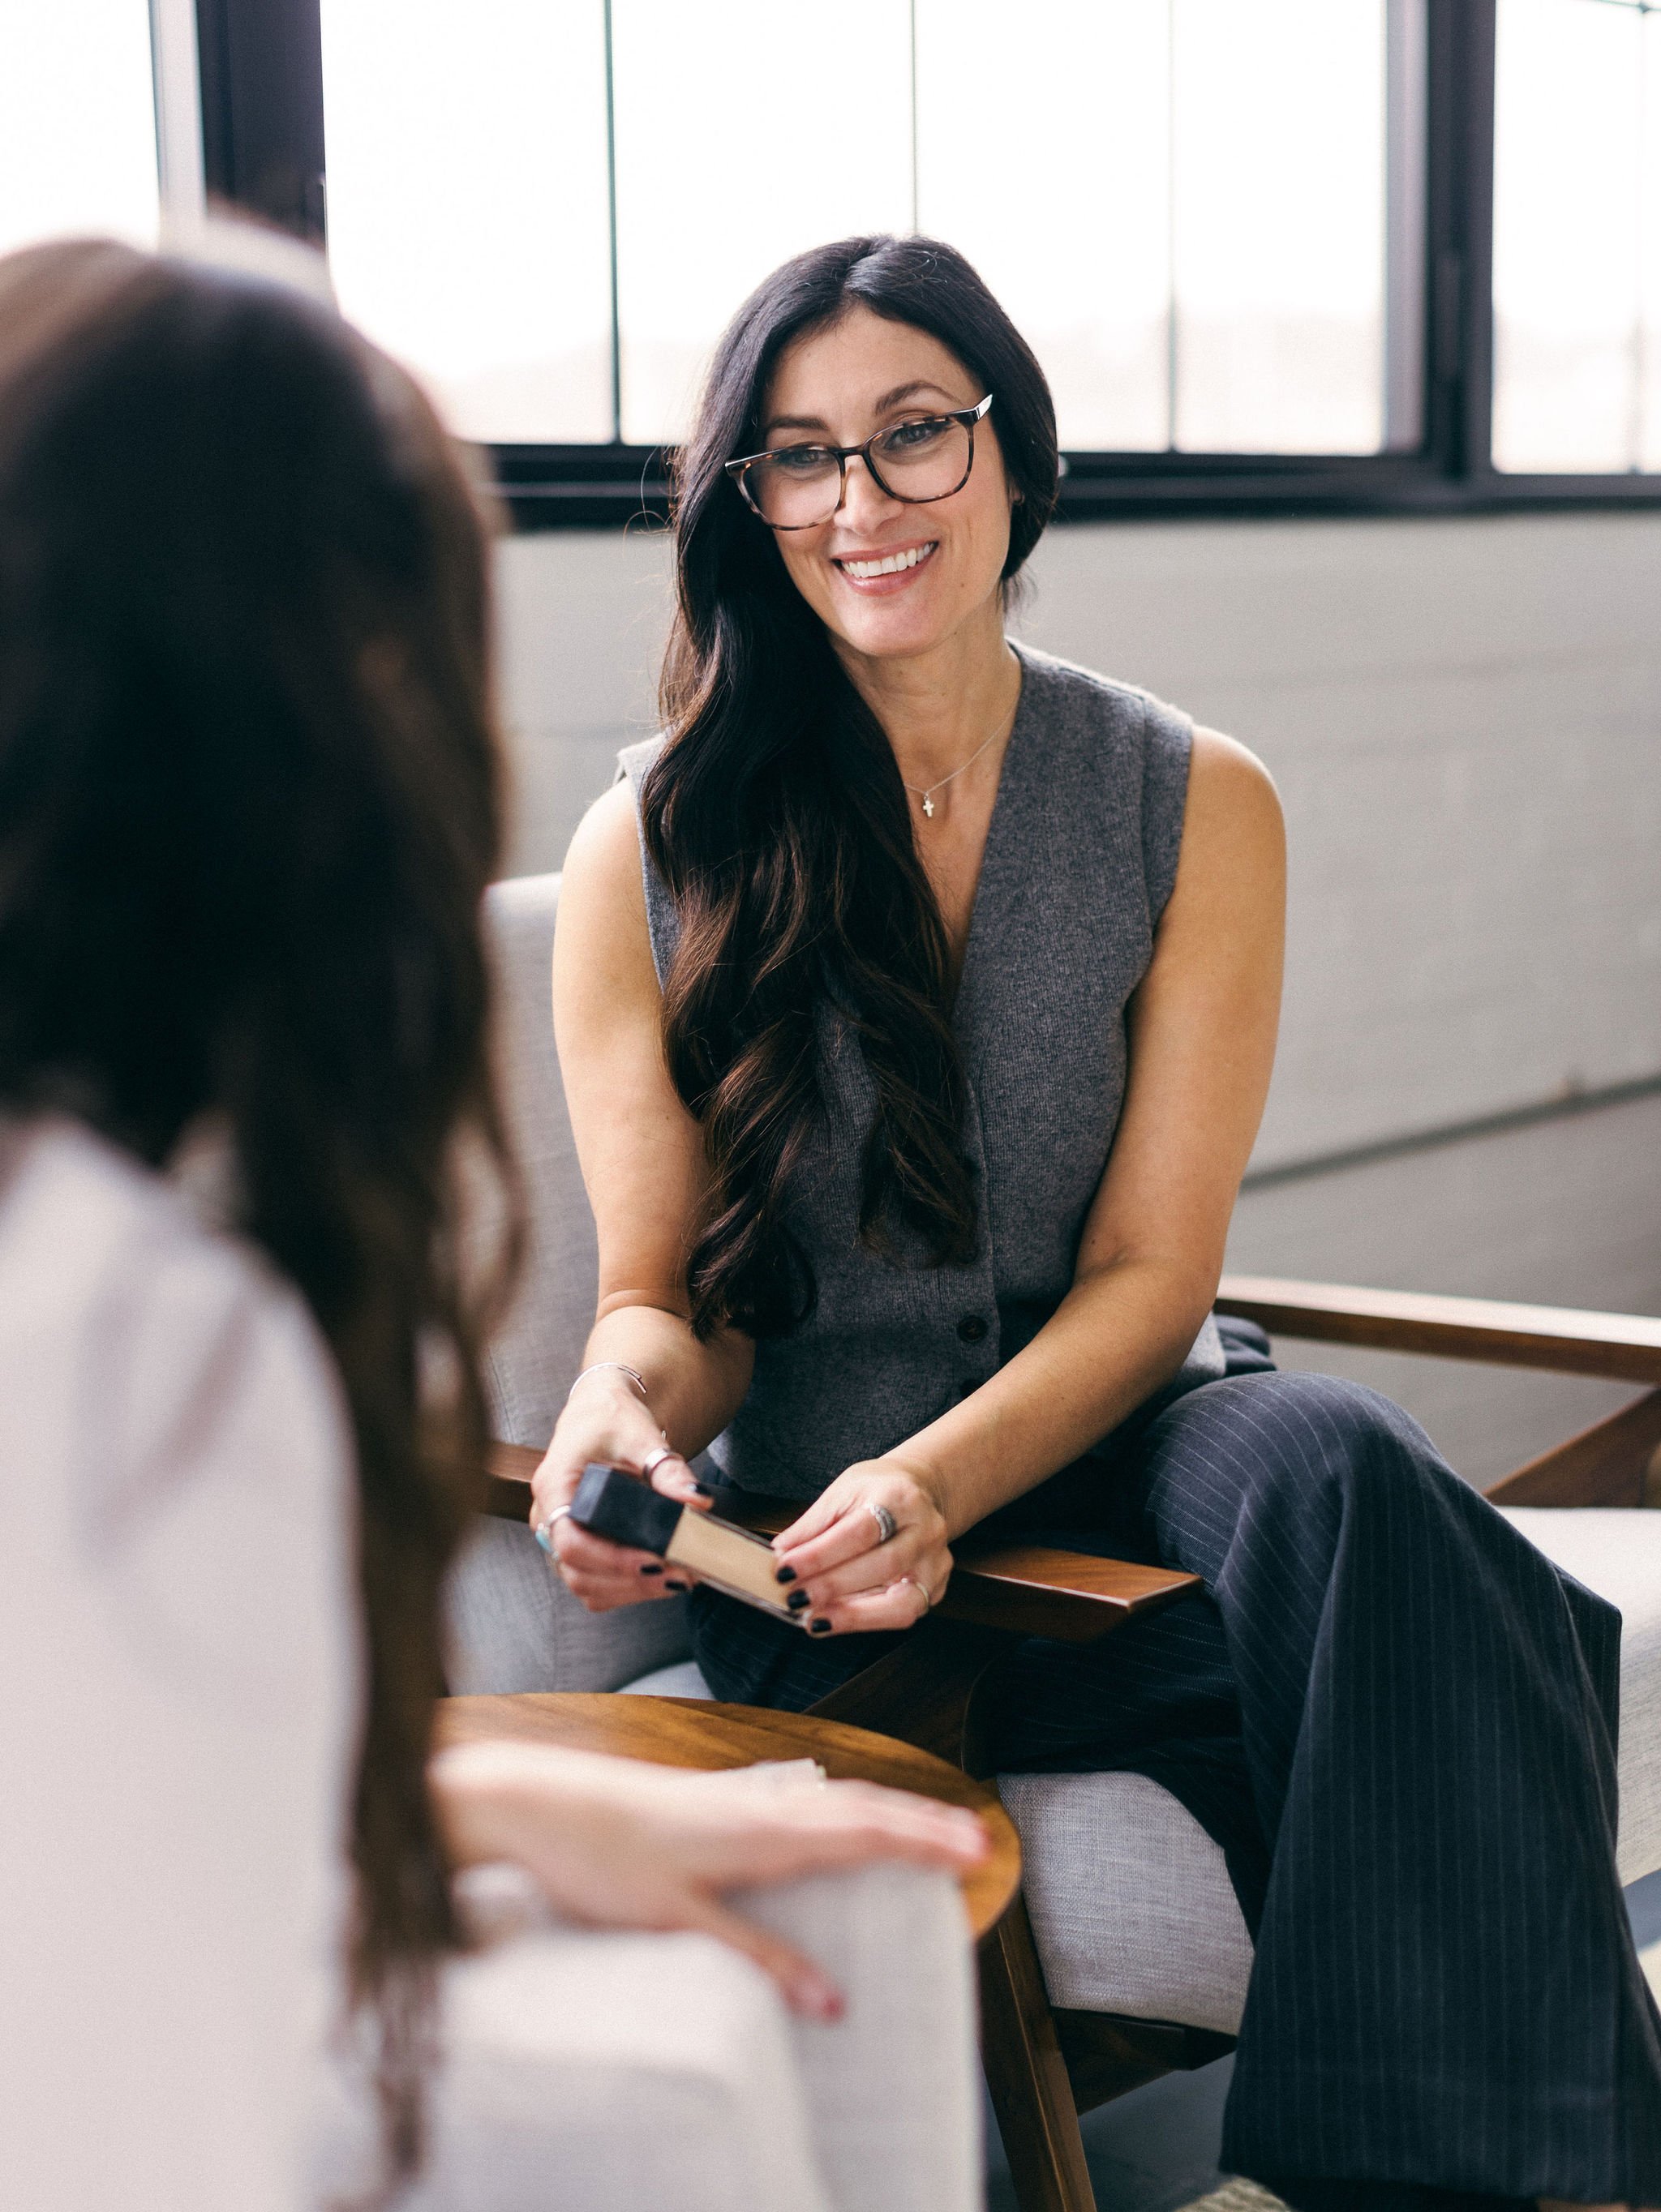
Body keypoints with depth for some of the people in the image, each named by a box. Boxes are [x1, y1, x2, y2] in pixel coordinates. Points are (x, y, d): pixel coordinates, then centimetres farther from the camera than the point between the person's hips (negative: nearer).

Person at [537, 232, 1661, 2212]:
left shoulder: (1197, 808, 5)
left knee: (1330, 1462, -35)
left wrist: (939, 1484, -22)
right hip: (821, 1532, -2)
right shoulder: (647, 851, 1)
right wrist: (620, 1412, -23)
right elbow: (665, 1298, 3)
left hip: (1110, 1449, 2)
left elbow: (1150, 1274, -2)